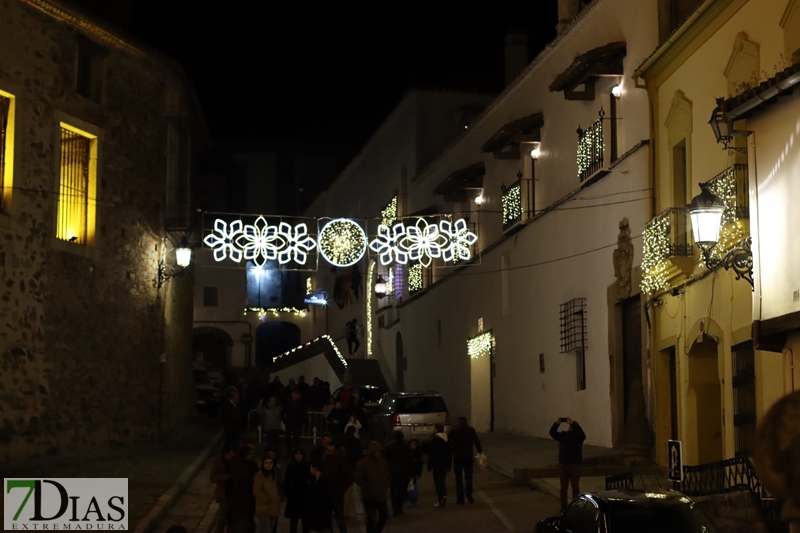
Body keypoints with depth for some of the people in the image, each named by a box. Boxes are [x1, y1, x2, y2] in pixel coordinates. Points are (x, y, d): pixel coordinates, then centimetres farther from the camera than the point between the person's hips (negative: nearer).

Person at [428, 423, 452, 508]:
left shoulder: (435, 439, -14)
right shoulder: (447, 438, 8)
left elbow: (432, 453, -15)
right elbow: (449, 452, 12)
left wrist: (429, 466, -9)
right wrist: (449, 464, 18)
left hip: (437, 464, -7)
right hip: (445, 463, 7)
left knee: (438, 482, 0)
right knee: (443, 481, 17)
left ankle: (440, 501, -2)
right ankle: (444, 495, -2)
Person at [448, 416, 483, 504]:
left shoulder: (453, 431, -4)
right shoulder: (471, 430, 0)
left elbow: (448, 441, -3)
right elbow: (477, 441, -2)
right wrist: (480, 451, 9)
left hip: (457, 457, -1)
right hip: (468, 457, 1)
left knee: (458, 478, 3)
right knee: (468, 477, 12)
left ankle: (460, 498, -1)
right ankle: (469, 496, 1)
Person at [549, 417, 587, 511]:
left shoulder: (578, 436, -3)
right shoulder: (563, 435, 5)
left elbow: (581, 433, -27)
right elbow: (552, 432, -8)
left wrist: (573, 423, -35)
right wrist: (556, 423, -25)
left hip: (575, 465, -3)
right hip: (563, 464, 3)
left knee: (575, 487, 2)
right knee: (563, 487, 9)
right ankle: (563, 507, 17)